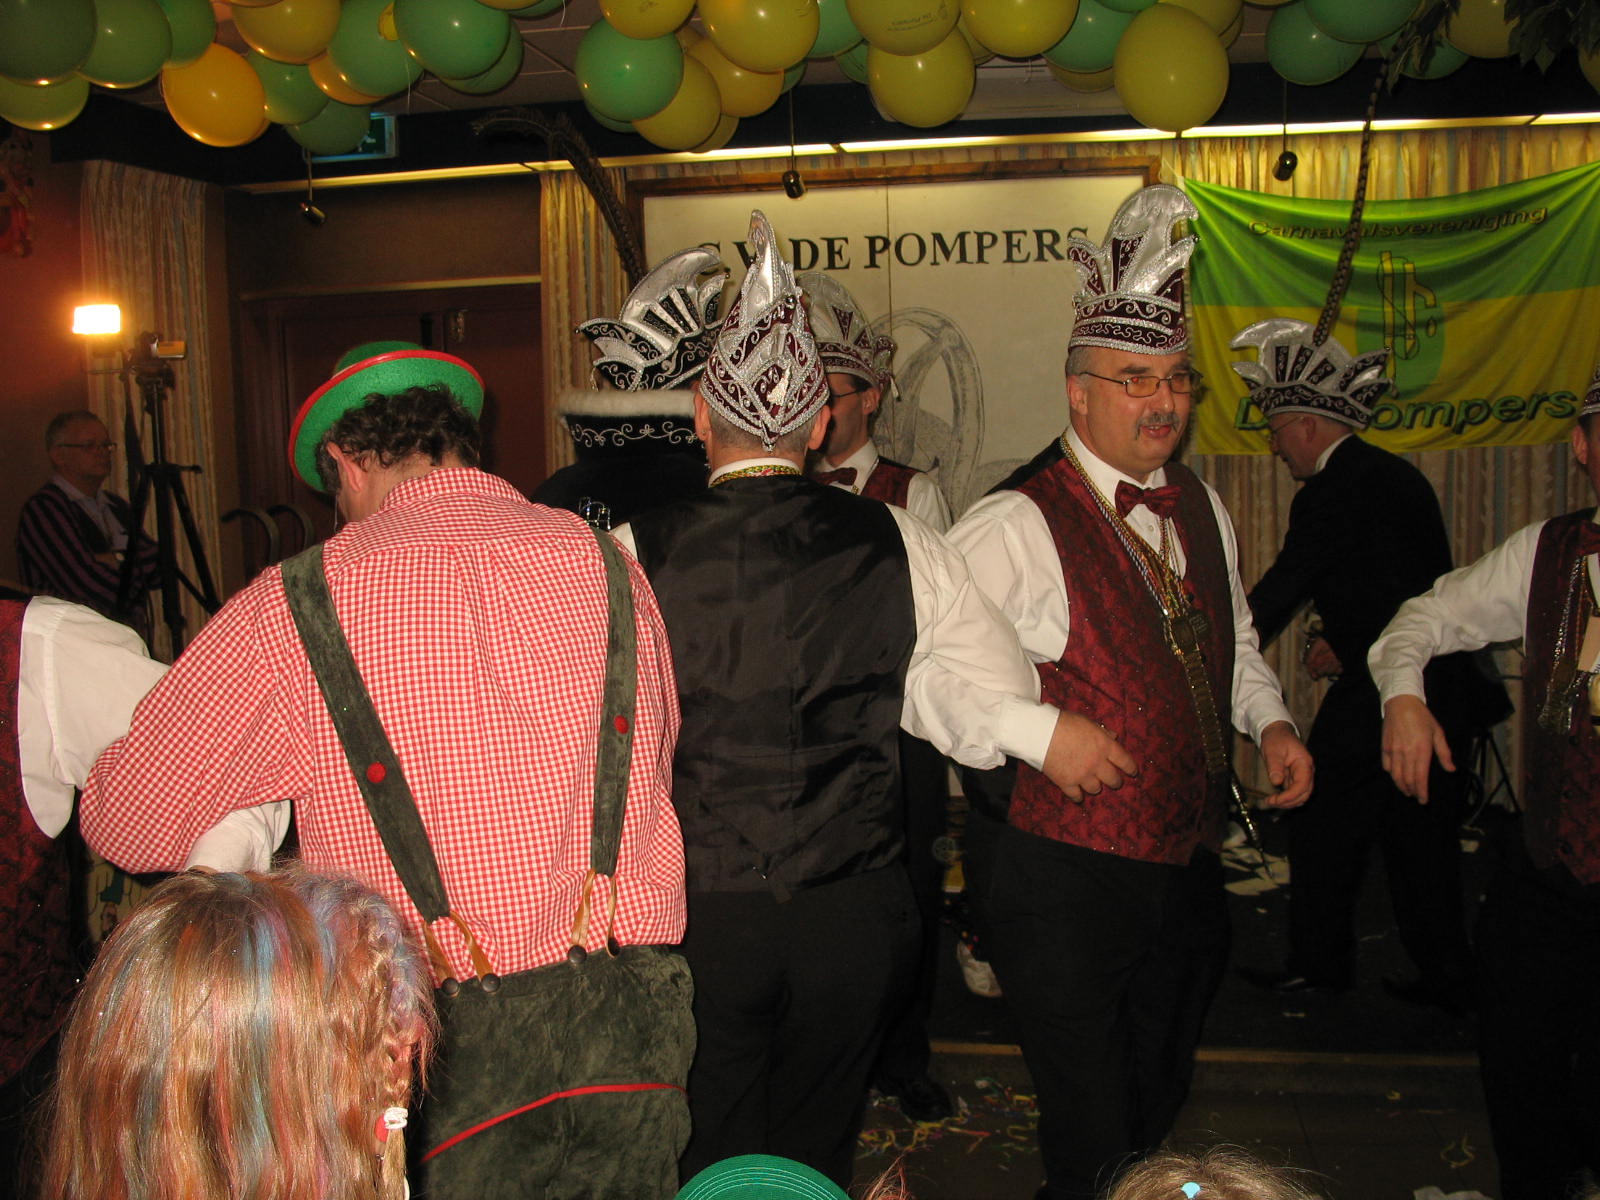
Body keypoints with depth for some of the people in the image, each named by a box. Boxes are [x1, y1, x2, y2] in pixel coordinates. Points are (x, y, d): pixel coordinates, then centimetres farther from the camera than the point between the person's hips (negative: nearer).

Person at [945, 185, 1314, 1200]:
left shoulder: (1199, 508, 7)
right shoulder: (1017, 525, -17)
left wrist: (1273, 723, 3)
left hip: (1189, 860, 7)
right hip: (1065, 874, -7)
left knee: (1160, 1101, 26)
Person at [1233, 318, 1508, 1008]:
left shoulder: (1332, 494, -14)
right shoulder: (1399, 476, 13)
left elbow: (1277, 593, -13)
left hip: (1376, 694, -9)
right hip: (1446, 688, 9)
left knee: (1324, 830, 5)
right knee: (1425, 837, 14)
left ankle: (1319, 965, 15)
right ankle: (1446, 975, 21)